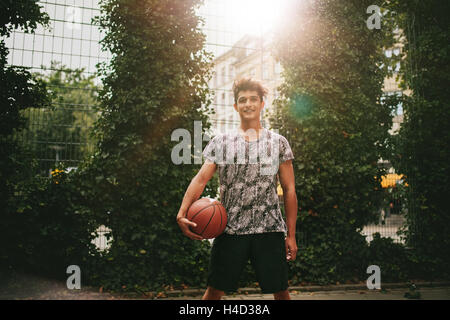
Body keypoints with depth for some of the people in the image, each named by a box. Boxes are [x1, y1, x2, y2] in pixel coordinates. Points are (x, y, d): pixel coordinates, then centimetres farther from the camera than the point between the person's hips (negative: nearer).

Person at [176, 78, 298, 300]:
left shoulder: (278, 142, 7)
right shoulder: (220, 142, 7)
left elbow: (289, 190, 7)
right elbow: (201, 179, -3)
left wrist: (291, 235, 3)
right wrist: (182, 213, -20)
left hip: (269, 229, 0)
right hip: (230, 229, 0)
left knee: (280, 291, 7)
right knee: (215, 290, 4)